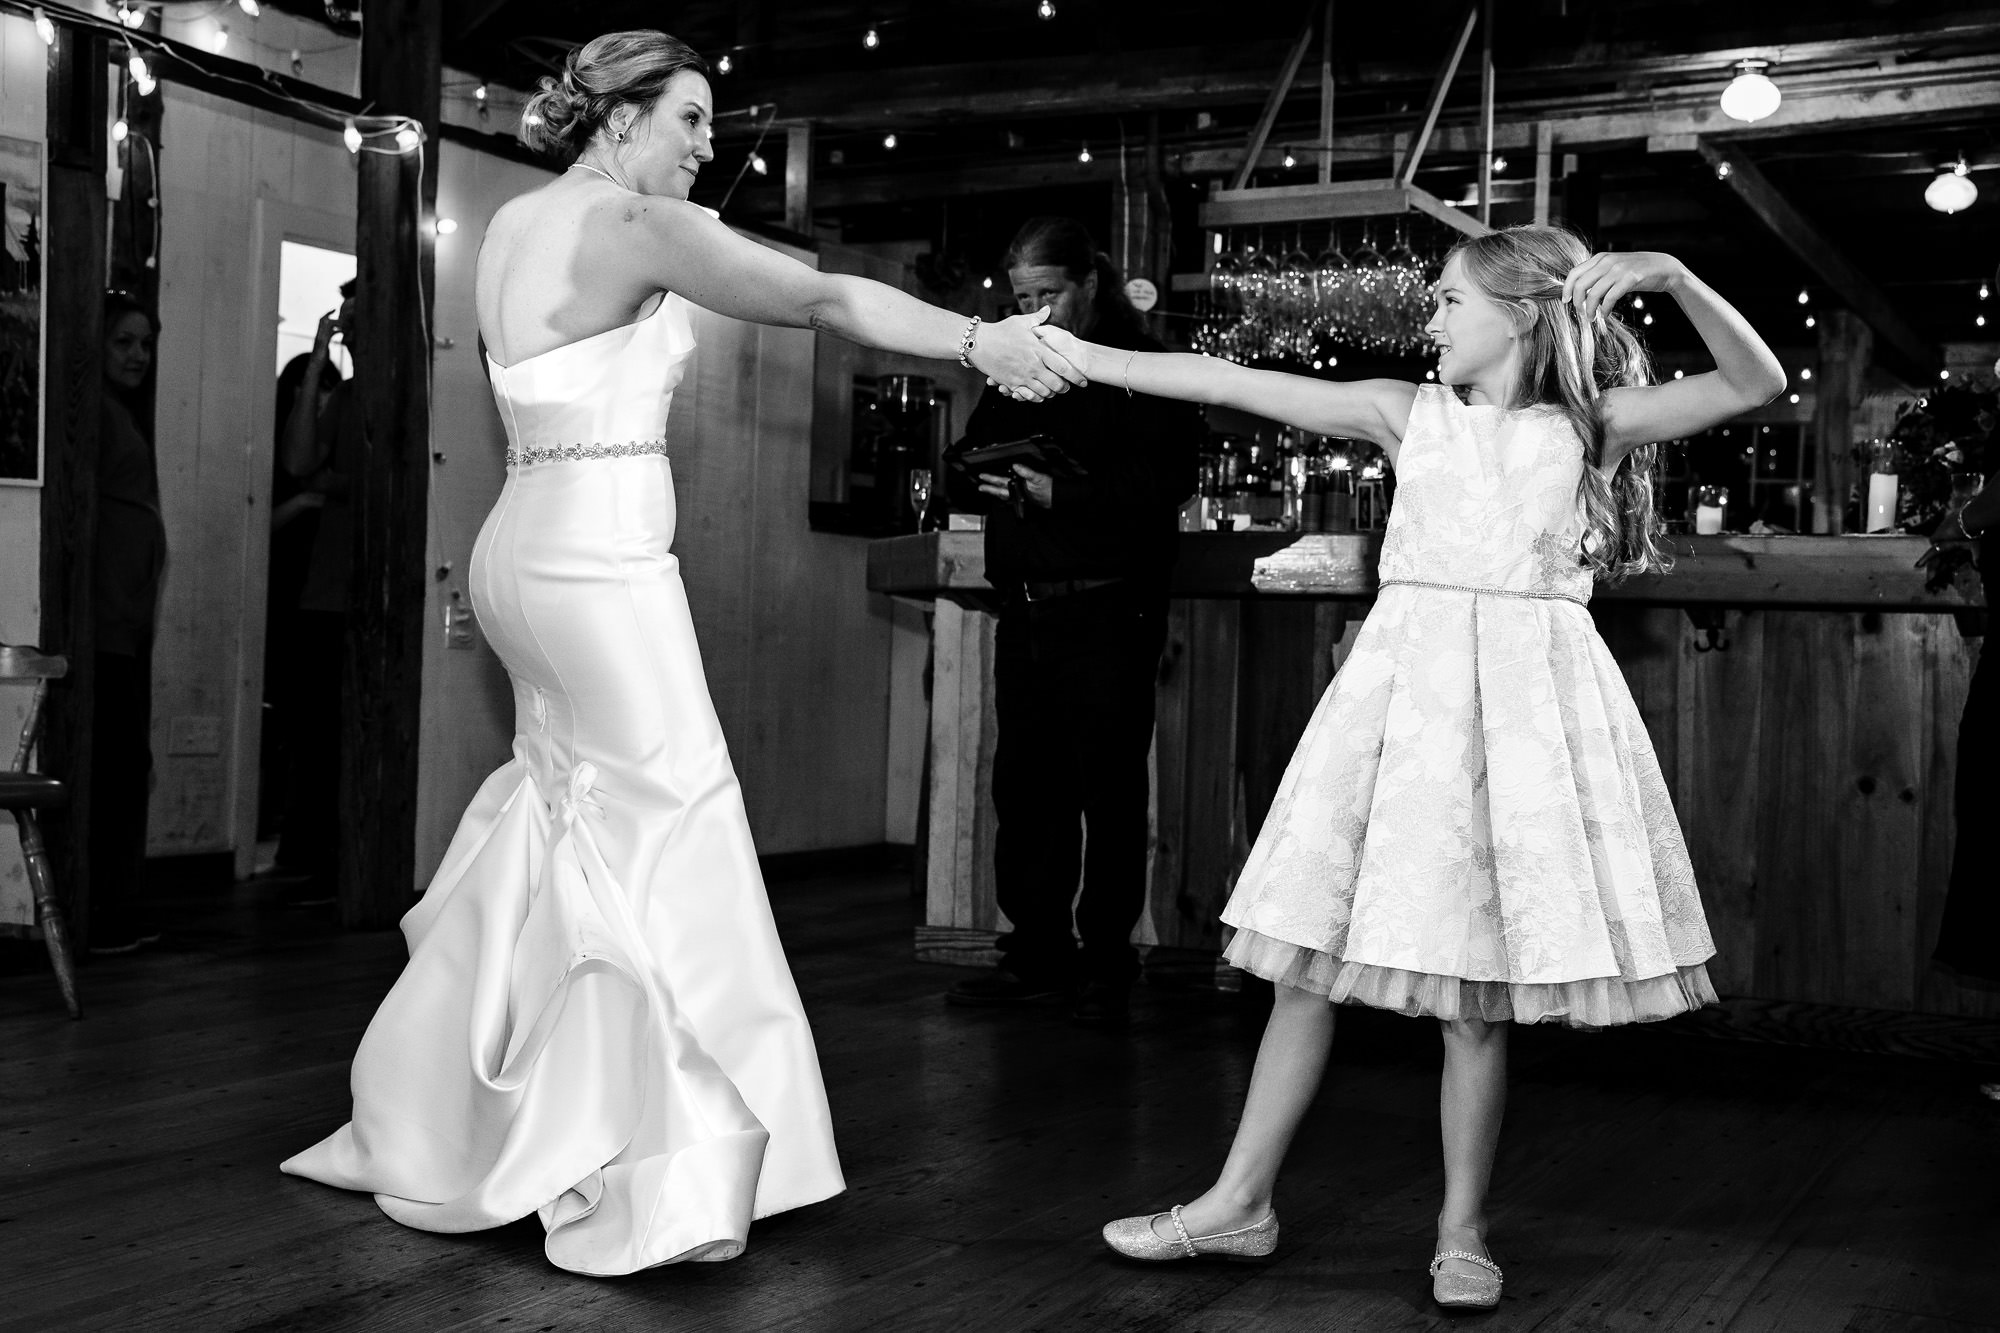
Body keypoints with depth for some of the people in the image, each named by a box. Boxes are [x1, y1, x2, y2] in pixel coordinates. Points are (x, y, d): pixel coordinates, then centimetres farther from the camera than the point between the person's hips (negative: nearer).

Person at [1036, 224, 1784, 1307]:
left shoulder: (1589, 424, 5)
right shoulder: (1407, 412, 8)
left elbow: (1757, 383, -1)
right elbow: (1239, 386, 4)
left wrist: (1672, 275, -12)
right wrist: (1086, 359, 2)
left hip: (1525, 698, -2)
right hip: (1404, 684, 2)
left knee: (1475, 993, 2)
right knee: (1310, 958, 4)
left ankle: (1461, 1233, 18)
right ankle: (1240, 1202, 17)